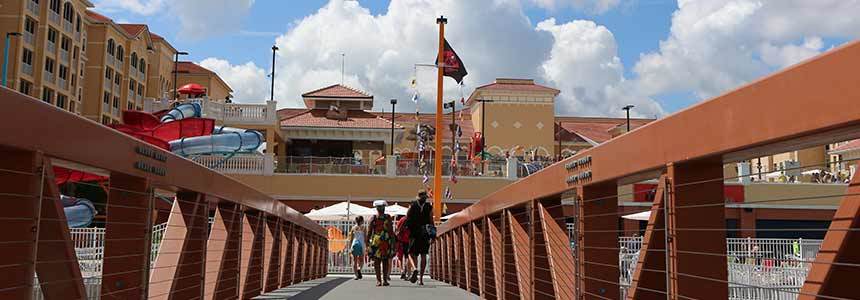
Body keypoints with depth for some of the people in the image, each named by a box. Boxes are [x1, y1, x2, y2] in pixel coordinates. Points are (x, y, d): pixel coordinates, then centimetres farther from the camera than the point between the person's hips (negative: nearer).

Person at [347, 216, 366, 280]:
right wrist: (367, 247, 2)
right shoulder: (363, 228, 1)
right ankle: (359, 269, -19)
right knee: (361, 260, 11)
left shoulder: (353, 228, 10)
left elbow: (351, 239, 9)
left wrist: (350, 248, 13)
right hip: (361, 244, -2)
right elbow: (365, 238, -2)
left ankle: (356, 275, 1)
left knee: (354, 261, 6)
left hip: (354, 244, 2)